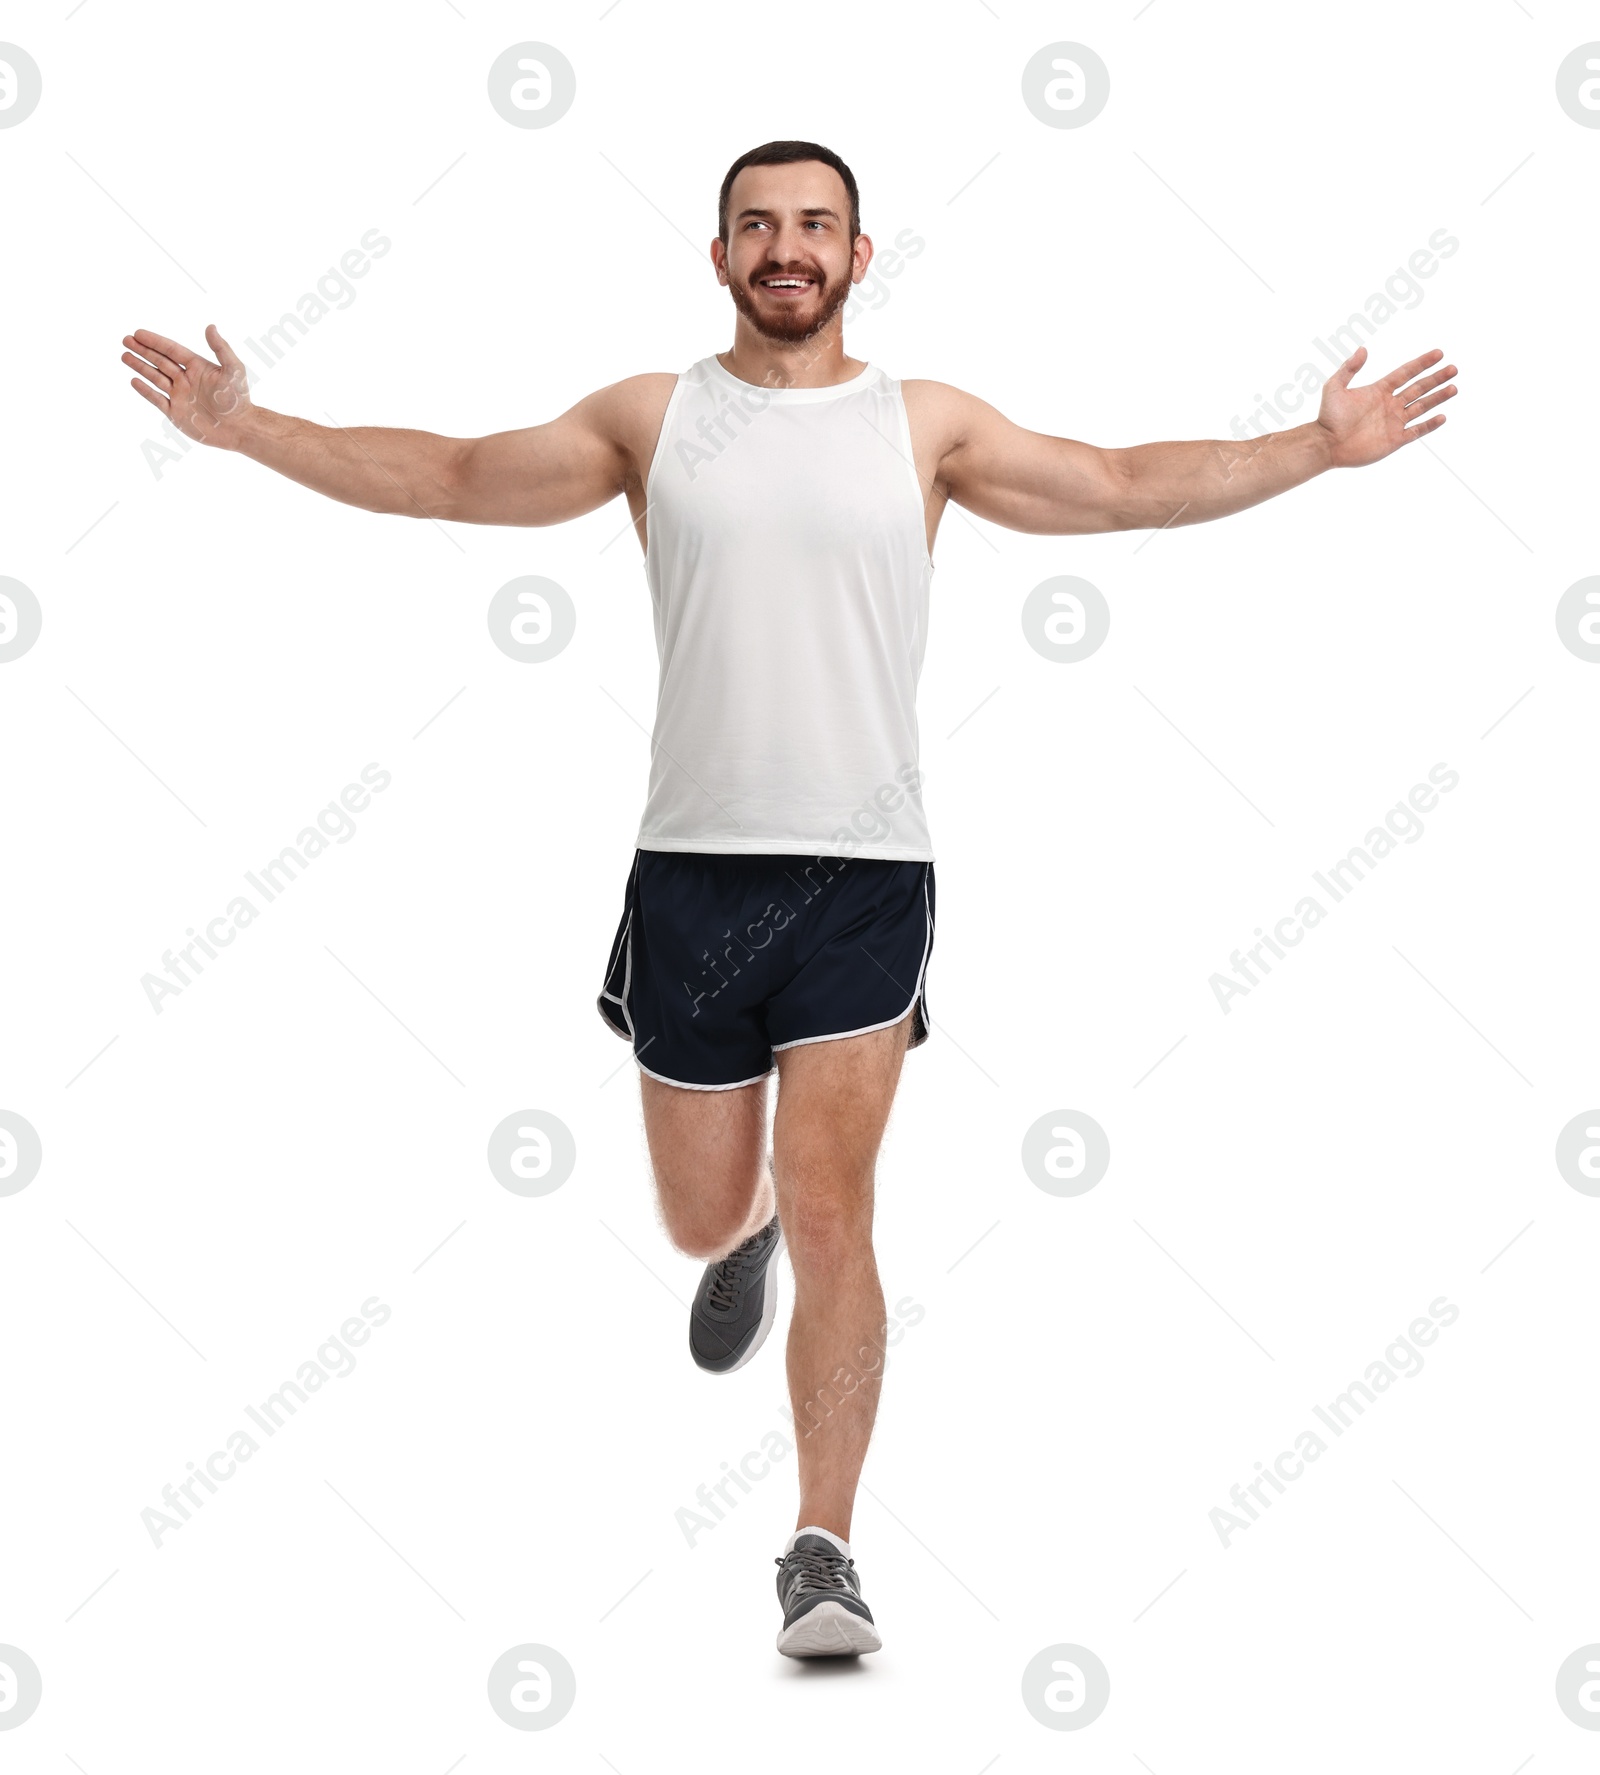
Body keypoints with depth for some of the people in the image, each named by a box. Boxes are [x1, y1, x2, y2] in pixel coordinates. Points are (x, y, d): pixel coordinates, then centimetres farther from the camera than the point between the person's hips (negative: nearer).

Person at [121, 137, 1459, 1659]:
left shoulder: (926, 426, 5)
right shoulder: (651, 417, 6)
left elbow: (1123, 486, 8)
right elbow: (449, 477, 10)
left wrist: (1316, 446, 1)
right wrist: (248, 429, 5)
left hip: (864, 874, -1)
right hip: (691, 868, 2)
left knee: (831, 1216, -10)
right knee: (701, 1220, 14)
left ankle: (823, 1554, -1)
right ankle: (747, 1233, 53)